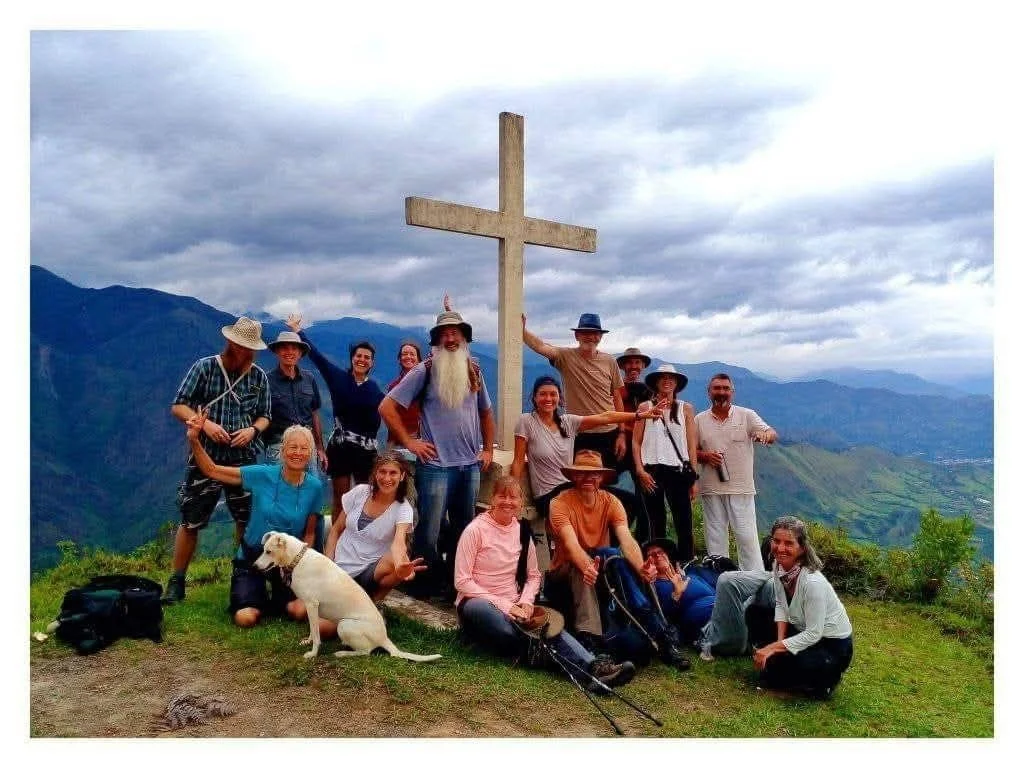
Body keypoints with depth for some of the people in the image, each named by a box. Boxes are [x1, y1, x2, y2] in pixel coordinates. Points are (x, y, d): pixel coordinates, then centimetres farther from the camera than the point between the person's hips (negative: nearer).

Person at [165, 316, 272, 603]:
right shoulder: (204, 367, -3)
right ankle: (176, 582, 15)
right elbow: (178, 407, -4)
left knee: (247, 520, 8)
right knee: (191, 521, 2)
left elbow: (264, 416, 11)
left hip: (244, 460, 2)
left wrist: (253, 429, -11)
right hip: (205, 457, -2)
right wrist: (205, 424, -20)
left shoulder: (259, 376, 4)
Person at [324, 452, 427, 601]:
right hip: (341, 566, 1)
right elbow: (336, 530, 8)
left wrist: (400, 565, -52)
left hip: (369, 571, -1)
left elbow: (398, 541, -29)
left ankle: (375, 599, -3)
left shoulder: (403, 509, -9)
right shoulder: (360, 492, -1)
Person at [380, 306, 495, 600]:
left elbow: (485, 412, 21)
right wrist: (409, 442, -10)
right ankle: (423, 586, 15)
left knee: (464, 529, 15)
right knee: (429, 531, -1)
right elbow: (387, 407, -9)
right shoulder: (424, 370, -7)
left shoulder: (473, 370, 8)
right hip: (436, 465, -5)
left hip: (471, 465, 5)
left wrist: (488, 449, 14)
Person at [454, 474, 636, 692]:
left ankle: (594, 665, -47)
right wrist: (502, 605, -18)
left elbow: (533, 576, 16)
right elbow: (462, 581, -12)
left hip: (512, 607, 4)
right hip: (476, 603, -4)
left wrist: (525, 602, -6)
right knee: (507, 627, -41)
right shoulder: (475, 530, -9)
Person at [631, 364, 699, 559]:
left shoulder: (686, 409, 10)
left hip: (678, 470, 1)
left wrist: (693, 477, 2)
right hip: (651, 471, 0)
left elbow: (692, 445, 8)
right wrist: (640, 471, -8)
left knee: (684, 523, -4)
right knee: (655, 523, 5)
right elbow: (636, 442, 4)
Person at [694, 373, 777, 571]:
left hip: (741, 488, -2)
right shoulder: (699, 420, 8)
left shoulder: (746, 416, 2)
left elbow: (772, 434, -8)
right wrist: (705, 456, -10)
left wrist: (766, 435, -32)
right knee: (715, 537, 9)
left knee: (747, 536, -2)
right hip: (711, 489, 2)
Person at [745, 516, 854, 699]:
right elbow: (780, 605, 3)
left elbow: (813, 634, -26)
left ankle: (824, 681, 2)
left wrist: (774, 648, -24)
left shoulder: (813, 582, -33)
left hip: (833, 646, -8)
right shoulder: (779, 566, -11)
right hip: (803, 631, 8)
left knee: (772, 668, -21)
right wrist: (780, 643, -10)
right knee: (754, 613, 1)